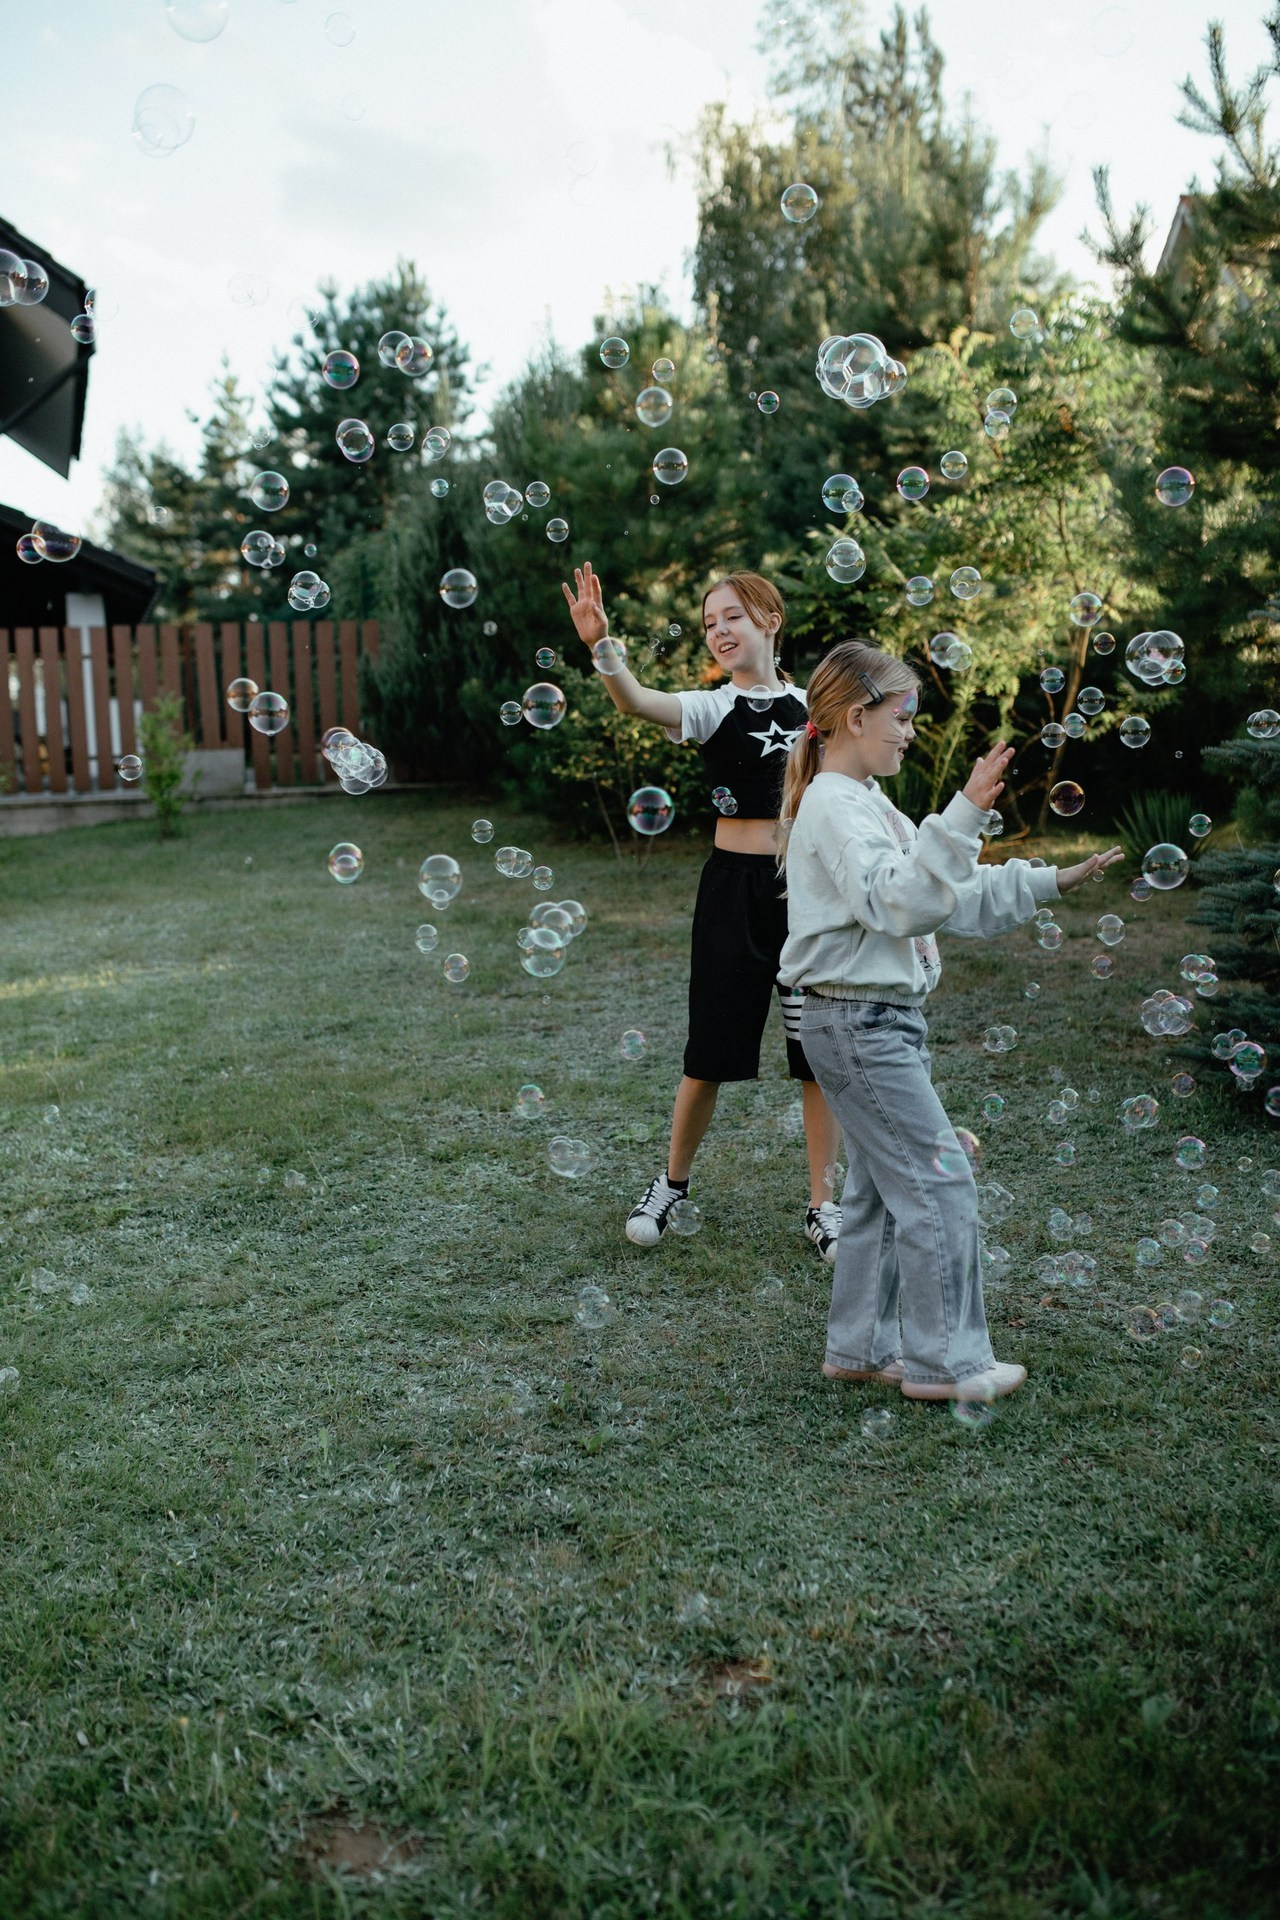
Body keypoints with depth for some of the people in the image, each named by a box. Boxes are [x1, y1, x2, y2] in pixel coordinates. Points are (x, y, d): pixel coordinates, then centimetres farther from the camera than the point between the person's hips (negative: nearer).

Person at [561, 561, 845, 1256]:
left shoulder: (811, 705, 7)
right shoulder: (713, 708, -4)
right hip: (735, 886, -2)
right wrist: (601, 644, -44)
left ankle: (823, 1205, 18)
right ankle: (672, 1183, 28)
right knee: (712, 1051, 4)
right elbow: (636, 701, -25)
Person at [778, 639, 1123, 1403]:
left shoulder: (866, 803, 17)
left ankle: (861, 1346, 24)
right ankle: (945, 1361, 4)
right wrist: (963, 815, -37)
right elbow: (899, 904, -30)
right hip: (858, 1021, -10)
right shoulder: (834, 806, -15)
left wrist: (1051, 881, 11)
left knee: (884, 1187, 14)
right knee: (941, 1180, -6)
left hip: (884, 1019, 10)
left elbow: (954, 899, 18)